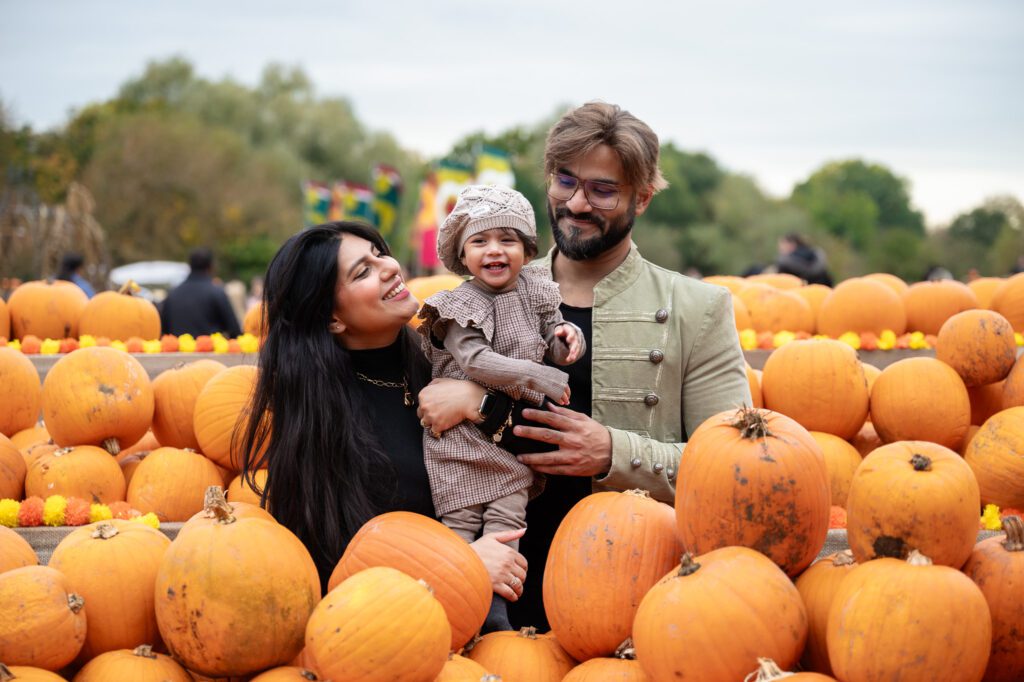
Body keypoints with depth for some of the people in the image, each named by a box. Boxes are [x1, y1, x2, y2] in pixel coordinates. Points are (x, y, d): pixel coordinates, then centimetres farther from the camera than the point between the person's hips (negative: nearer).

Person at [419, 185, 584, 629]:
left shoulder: (536, 294, 5)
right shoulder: (461, 308, -11)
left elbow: (548, 339, 18)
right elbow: (476, 361, -22)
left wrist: (565, 338, -8)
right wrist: (542, 380, -24)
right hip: (462, 435, -4)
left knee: (506, 523, 2)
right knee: (459, 519, -3)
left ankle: (496, 614, 9)